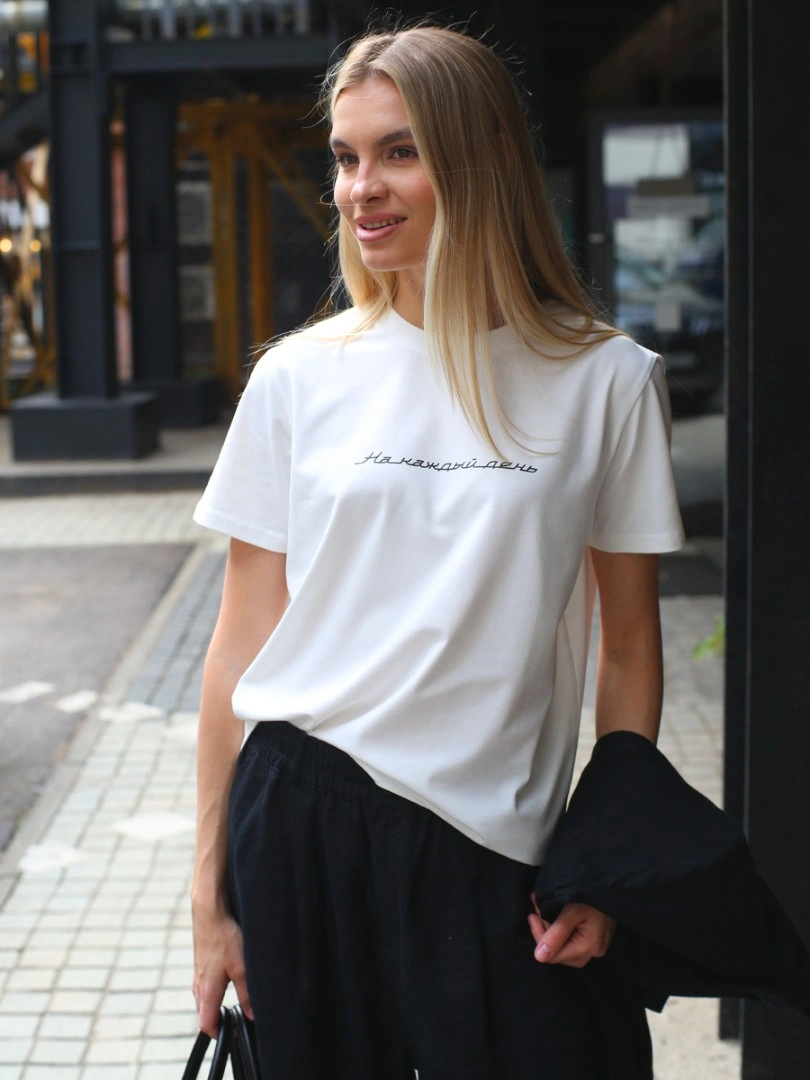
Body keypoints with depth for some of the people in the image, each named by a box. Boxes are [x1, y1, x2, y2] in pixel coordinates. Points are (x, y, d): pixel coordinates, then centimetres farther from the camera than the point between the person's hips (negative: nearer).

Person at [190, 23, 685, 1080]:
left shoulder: (609, 381, -2)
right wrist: (210, 891, 4)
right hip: (299, 812, 1)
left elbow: (629, 644, 4)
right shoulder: (300, 378, 1)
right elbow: (242, 645, 3)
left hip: (493, 843, -1)